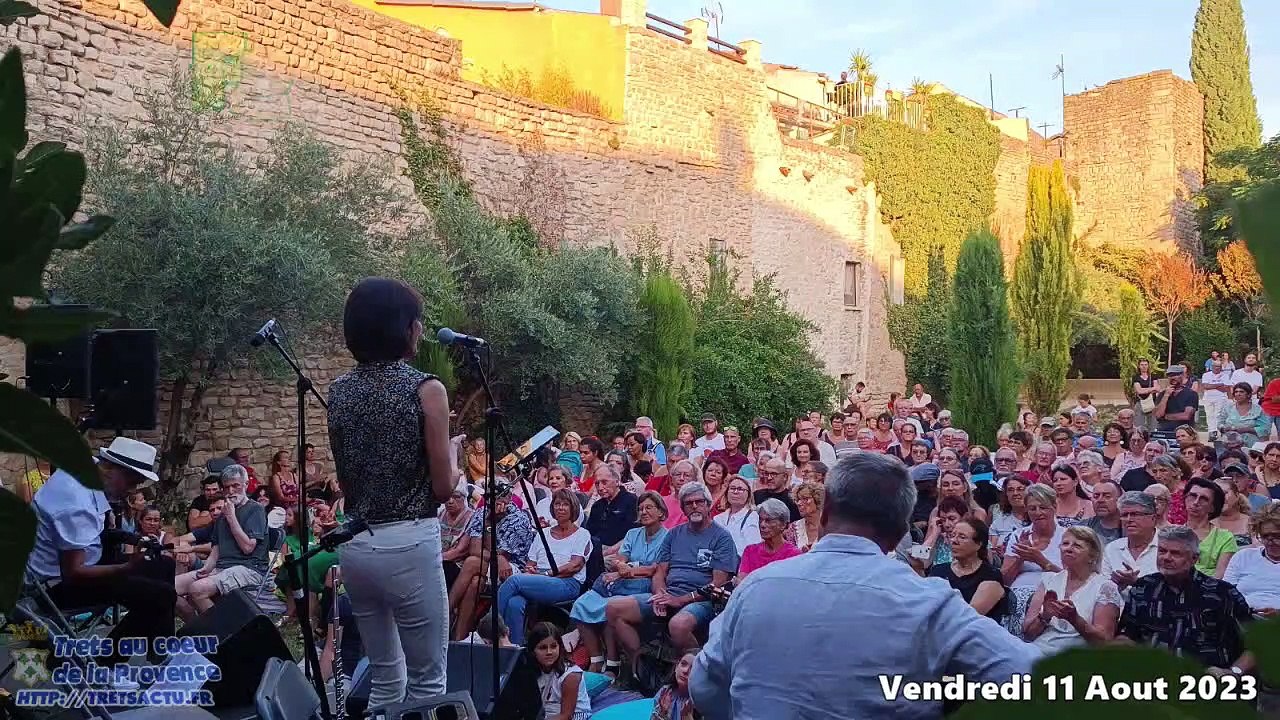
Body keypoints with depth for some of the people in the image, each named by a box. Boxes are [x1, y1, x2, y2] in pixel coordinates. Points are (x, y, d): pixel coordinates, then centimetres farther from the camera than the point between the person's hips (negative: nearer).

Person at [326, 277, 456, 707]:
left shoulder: (338, 392, 6)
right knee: (427, 682, 8)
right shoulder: (425, 389, -11)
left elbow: (345, 481, 13)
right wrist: (452, 451, 10)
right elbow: (444, 488, -8)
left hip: (354, 544, 6)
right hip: (409, 544, -6)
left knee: (385, 680, 19)